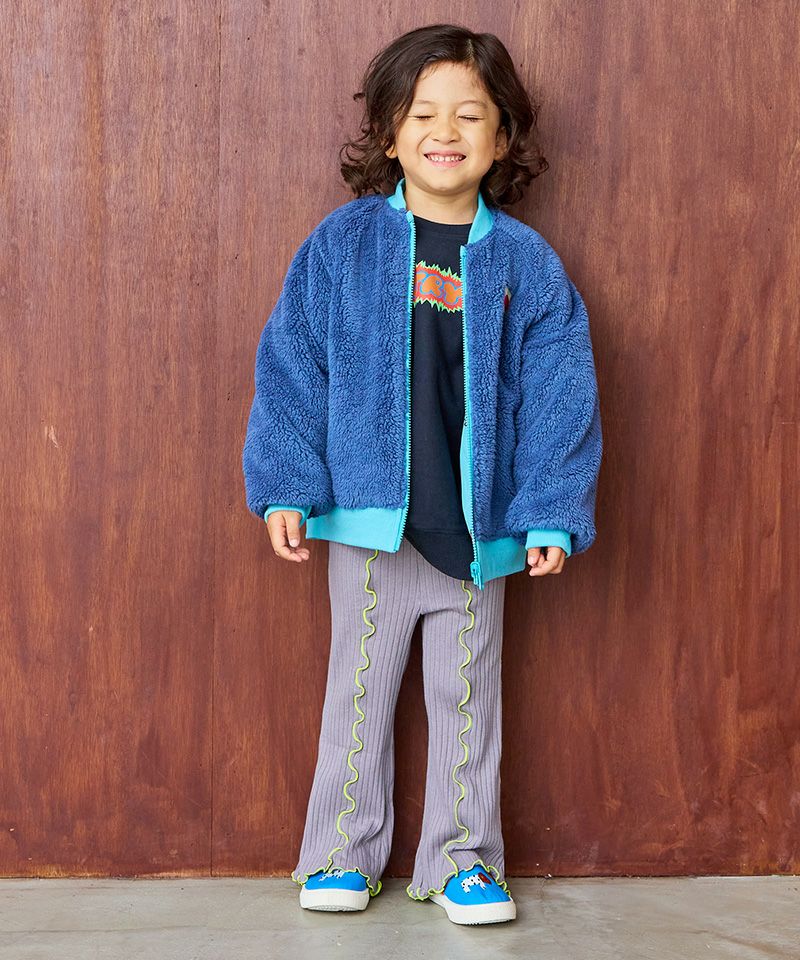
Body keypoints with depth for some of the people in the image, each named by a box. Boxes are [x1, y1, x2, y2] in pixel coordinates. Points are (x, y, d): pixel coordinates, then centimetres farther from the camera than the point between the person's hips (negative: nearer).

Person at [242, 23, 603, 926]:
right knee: (359, 689, 12)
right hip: (368, 515, 0)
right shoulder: (341, 244, -3)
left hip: (478, 524, 1)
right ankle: (342, 854, 27)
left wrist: (552, 514, -7)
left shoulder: (526, 263, -1)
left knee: (466, 697, 12)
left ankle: (461, 859, 27)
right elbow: (291, 368, -2)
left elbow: (559, 394, -1)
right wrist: (286, 489, -6)